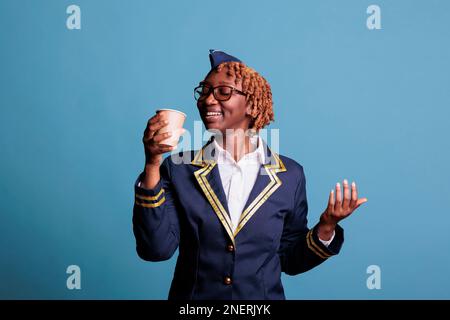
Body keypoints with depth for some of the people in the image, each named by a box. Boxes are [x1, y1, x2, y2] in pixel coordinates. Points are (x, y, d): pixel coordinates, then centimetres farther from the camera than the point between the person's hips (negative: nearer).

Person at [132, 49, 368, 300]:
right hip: (192, 294, 0)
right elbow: (156, 249, -17)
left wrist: (326, 227, -16)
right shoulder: (179, 168, -9)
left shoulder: (289, 175, -7)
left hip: (263, 297, 1)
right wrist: (152, 166, -23)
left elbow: (290, 260, 0)